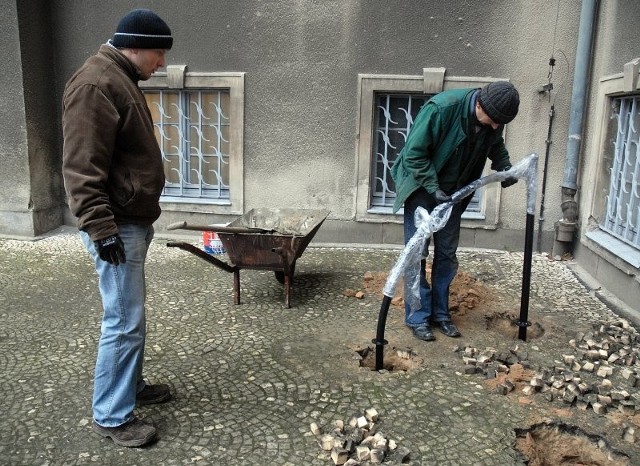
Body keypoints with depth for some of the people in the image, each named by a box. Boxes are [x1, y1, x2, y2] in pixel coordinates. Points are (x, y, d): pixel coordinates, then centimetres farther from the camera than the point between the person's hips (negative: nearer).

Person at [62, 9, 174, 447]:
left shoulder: (121, 79, 17)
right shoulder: (96, 84, -16)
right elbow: (82, 168, -22)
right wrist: (101, 227, -24)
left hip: (134, 220, 10)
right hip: (116, 226, -10)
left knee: (130, 315, 18)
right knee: (125, 321, -4)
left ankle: (131, 385, 32)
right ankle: (112, 416, 10)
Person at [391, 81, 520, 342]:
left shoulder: (494, 119, -10)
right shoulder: (441, 108, -29)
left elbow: (496, 146, 13)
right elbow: (414, 152, -24)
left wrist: (504, 169, -4)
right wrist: (433, 188, -28)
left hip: (453, 191, 6)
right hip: (421, 186, -5)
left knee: (447, 254, 8)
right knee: (417, 252, -4)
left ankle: (440, 313, 19)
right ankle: (417, 317, 7)